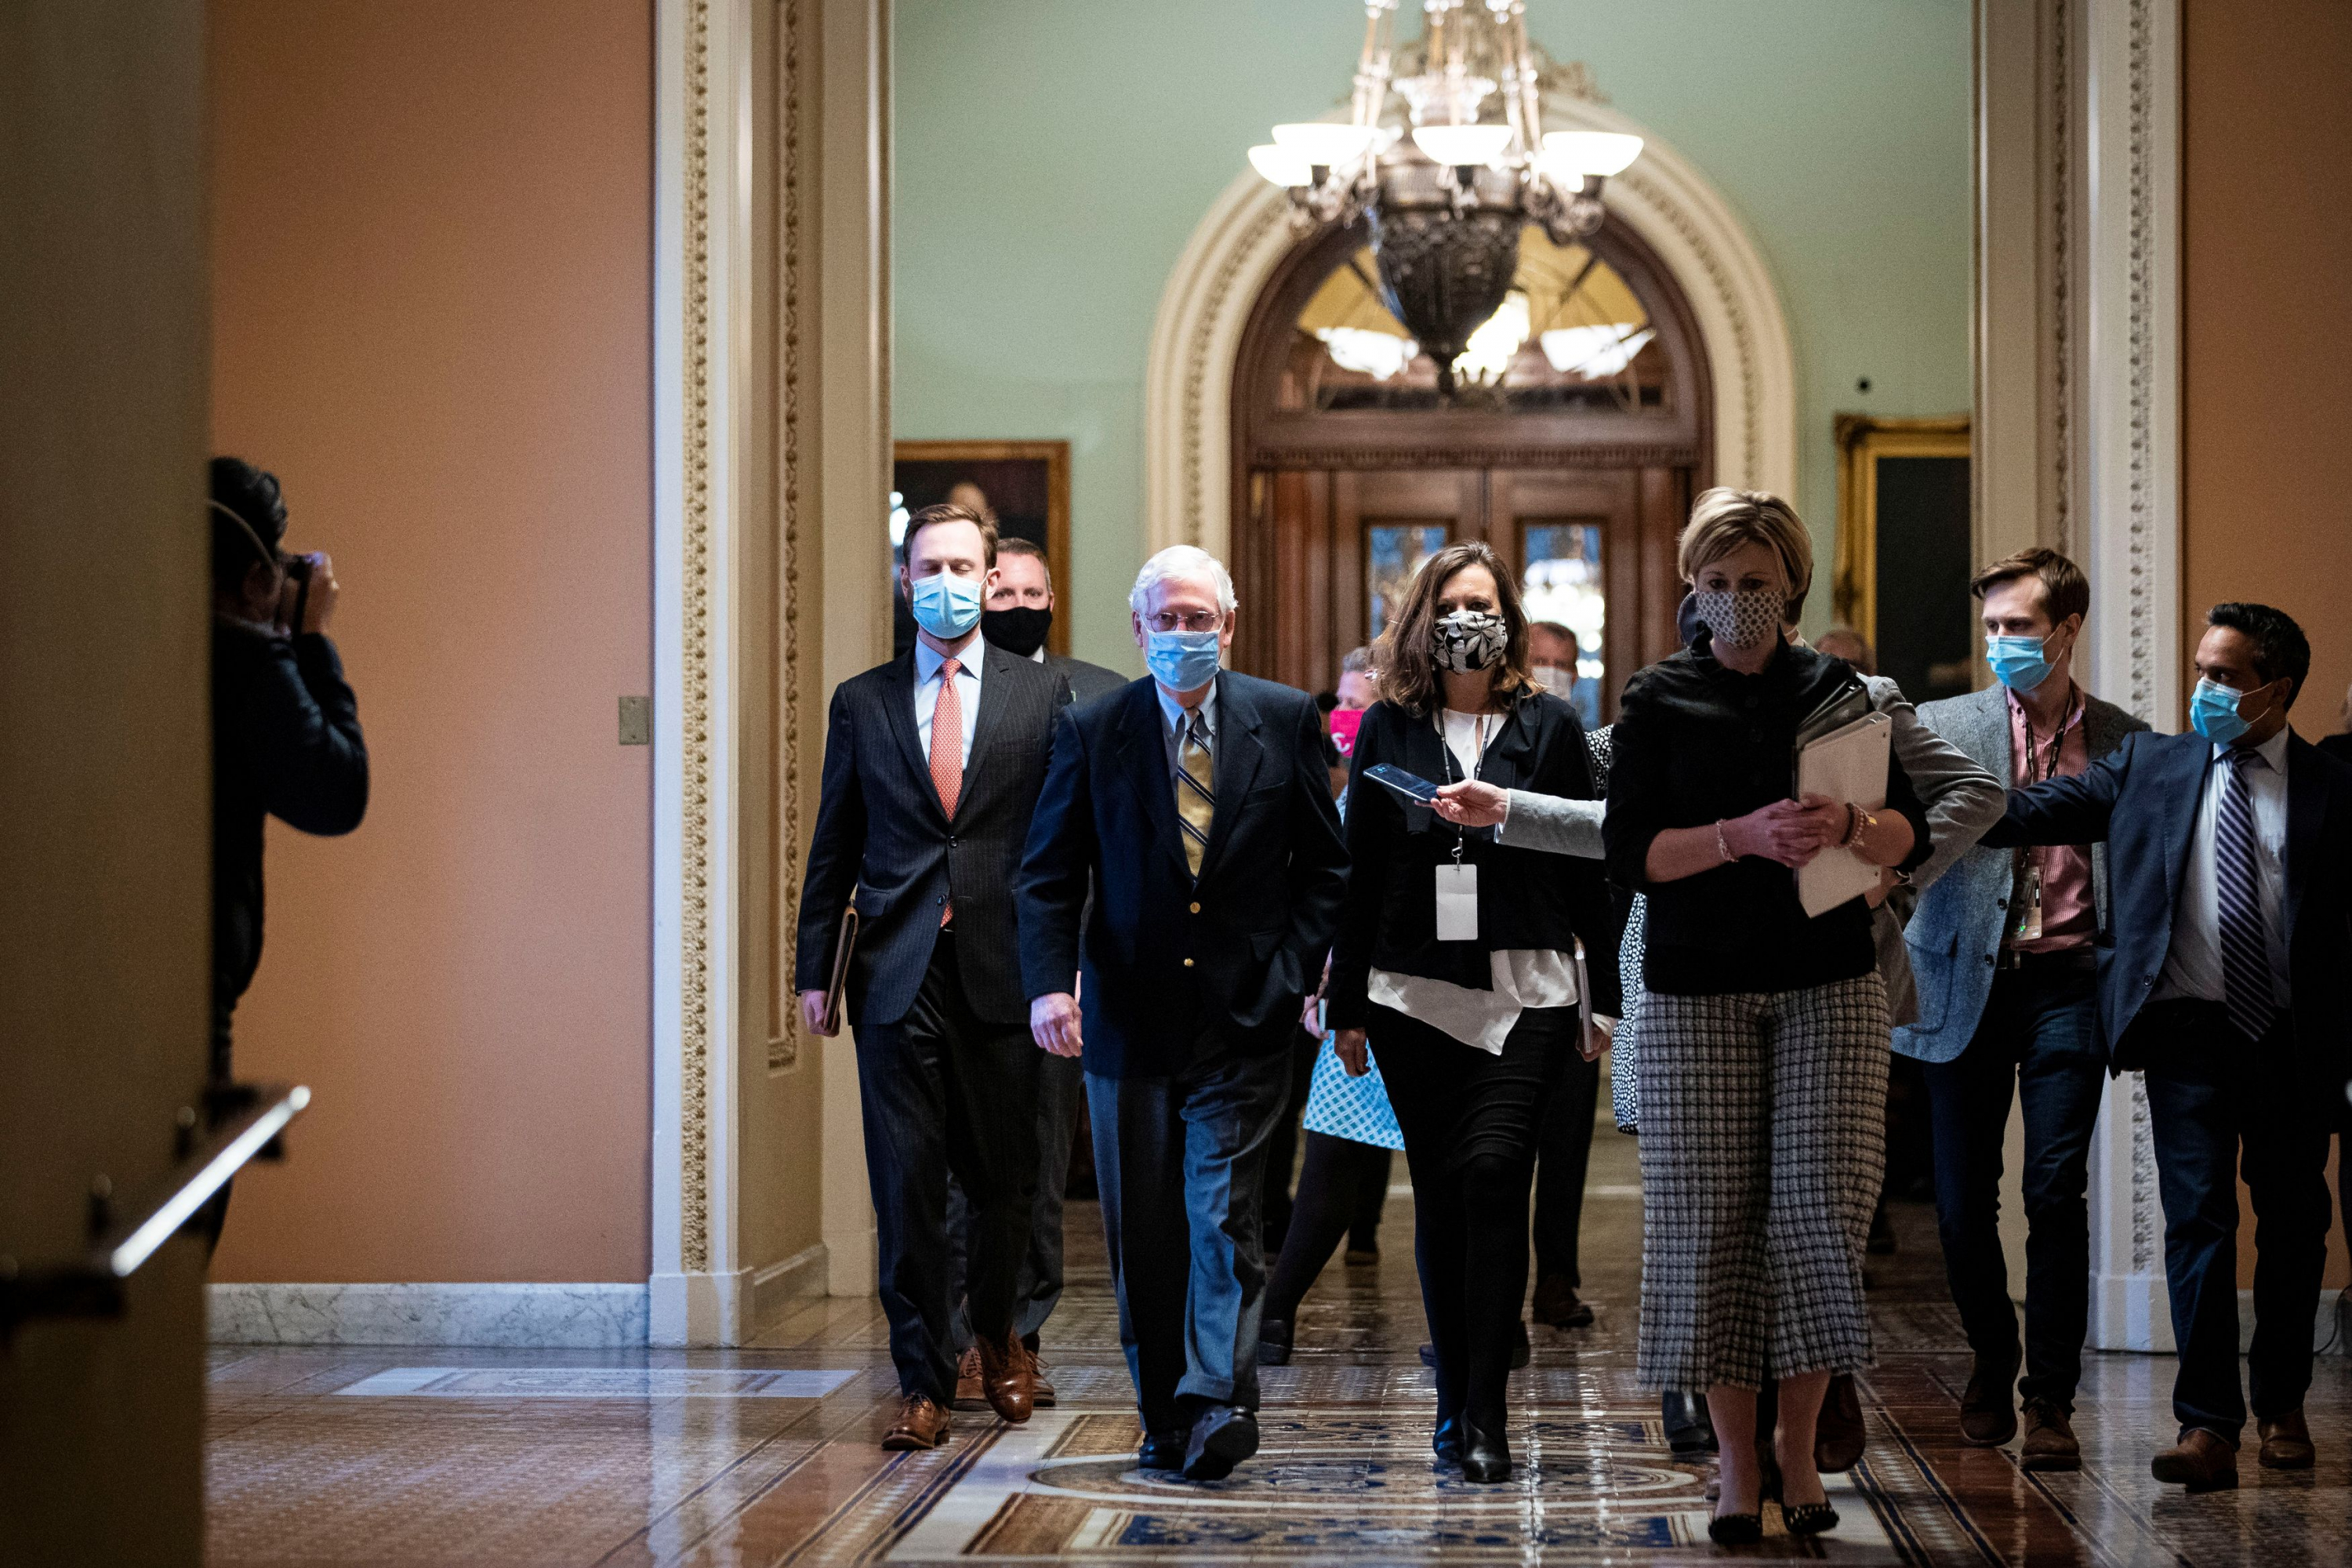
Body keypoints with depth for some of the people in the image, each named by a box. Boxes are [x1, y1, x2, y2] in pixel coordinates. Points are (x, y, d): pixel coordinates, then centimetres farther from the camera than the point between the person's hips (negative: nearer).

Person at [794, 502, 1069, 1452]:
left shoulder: (1041, 697, 5)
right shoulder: (860, 703, 8)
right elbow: (833, 848, 10)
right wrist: (814, 967, 6)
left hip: (1004, 971, 0)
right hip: (898, 974, 0)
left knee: (1006, 1178, 8)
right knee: (907, 1185, -1)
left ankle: (998, 1335, 33)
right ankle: (923, 1381, 6)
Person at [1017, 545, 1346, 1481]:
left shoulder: (1285, 722, 2)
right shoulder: (1091, 731, 1)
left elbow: (1326, 865, 7)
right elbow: (1048, 875, 0)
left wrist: (1292, 973, -3)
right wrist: (1049, 983, -15)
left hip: (1245, 1022, -1)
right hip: (1130, 1021, 2)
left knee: (1222, 1215, -11)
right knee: (1142, 1234, 6)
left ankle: (1217, 1403, -16)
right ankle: (1164, 1416, 16)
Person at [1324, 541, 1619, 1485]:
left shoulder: (1549, 725, 6)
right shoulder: (1388, 728, 8)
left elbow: (1590, 865, 7)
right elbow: (1360, 870, 9)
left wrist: (1608, 995, 3)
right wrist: (1347, 1006, 7)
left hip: (1526, 990, -2)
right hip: (1414, 993, 2)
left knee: (1492, 1170, -15)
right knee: (1438, 1193, 5)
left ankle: (1484, 1415, -12)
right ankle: (1455, 1403, 15)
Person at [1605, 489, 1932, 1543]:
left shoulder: (1835, 689, 10)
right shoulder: (1657, 702, 5)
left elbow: (1911, 833, 7)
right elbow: (1631, 849, -5)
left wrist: (1845, 826, -15)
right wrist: (1743, 836, -19)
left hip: (1830, 982, 1)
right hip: (1697, 990, -1)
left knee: (1821, 1209, -7)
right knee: (1713, 1218, -3)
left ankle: (1799, 1444, 8)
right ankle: (1736, 1463, 6)